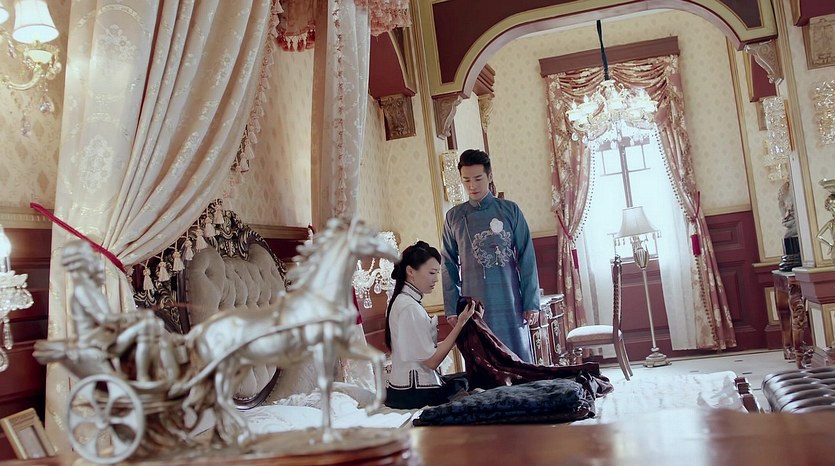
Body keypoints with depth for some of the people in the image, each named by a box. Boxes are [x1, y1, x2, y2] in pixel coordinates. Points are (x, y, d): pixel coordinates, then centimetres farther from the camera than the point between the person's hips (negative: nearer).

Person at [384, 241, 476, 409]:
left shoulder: (402, 301, 9)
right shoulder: (410, 308, -20)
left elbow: (426, 350, 5)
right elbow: (432, 361, -18)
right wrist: (461, 323, -17)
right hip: (415, 394, -9)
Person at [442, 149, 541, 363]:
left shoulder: (510, 210, 3)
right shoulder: (454, 217, 6)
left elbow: (527, 259, 2)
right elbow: (449, 267, 8)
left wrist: (531, 302, -3)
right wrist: (451, 308, 2)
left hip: (511, 304, 0)